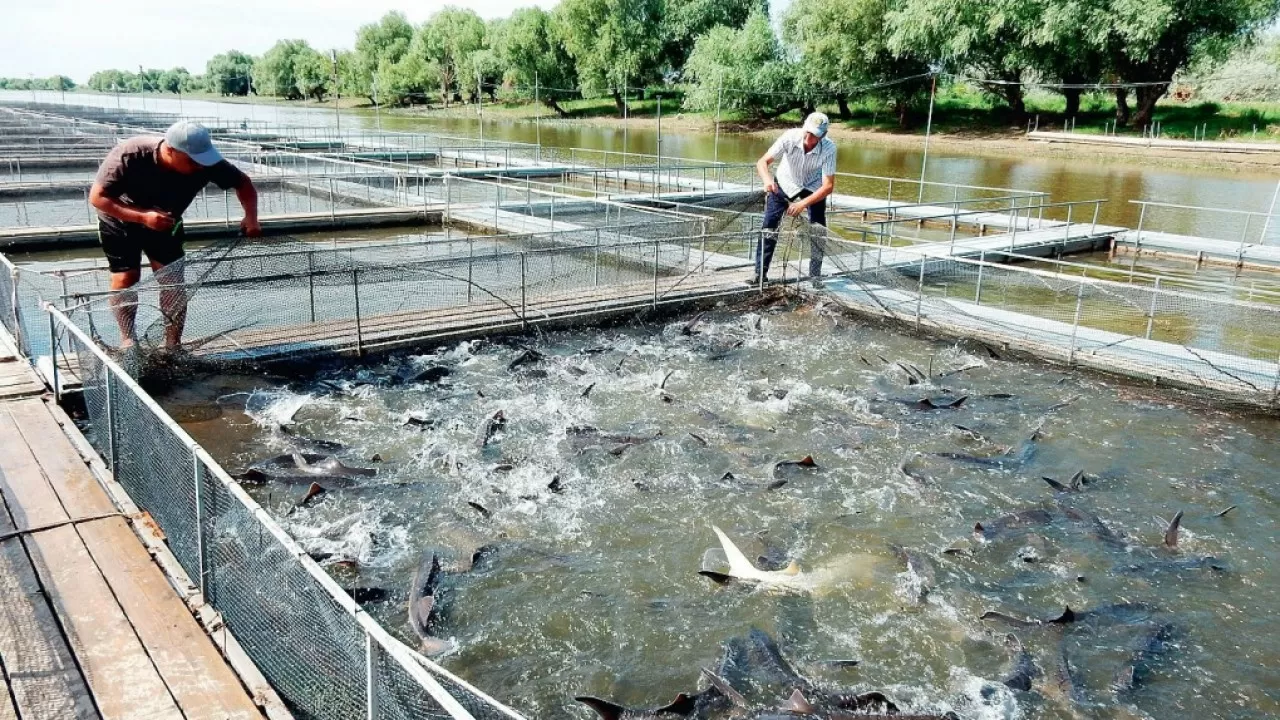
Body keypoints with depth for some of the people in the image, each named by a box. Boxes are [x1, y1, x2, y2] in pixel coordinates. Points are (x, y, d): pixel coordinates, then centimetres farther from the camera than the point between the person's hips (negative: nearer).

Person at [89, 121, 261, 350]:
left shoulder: (205, 163, -32)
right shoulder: (129, 156, -39)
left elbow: (243, 182, -16)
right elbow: (97, 197, -29)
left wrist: (251, 217, -34)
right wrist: (142, 217, -43)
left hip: (164, 222, 2)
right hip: (121, 220, -2)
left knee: (173, 280, -7)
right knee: (126, 278, -4)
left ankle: (173, 344, 4)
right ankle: (127, 338, 16)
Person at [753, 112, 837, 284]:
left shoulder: (829, 148, -31)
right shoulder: (790, 137, -31)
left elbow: (828, 186, -29)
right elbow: (762, 161, -29)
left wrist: (803, 203, -40)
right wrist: (767, 180, -51)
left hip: (813, 188, 0)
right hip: (785, 184, 0)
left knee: (819, 231, -7)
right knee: (769, 226, -10)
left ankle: (815, 276, 7)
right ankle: (760, 274, -4)